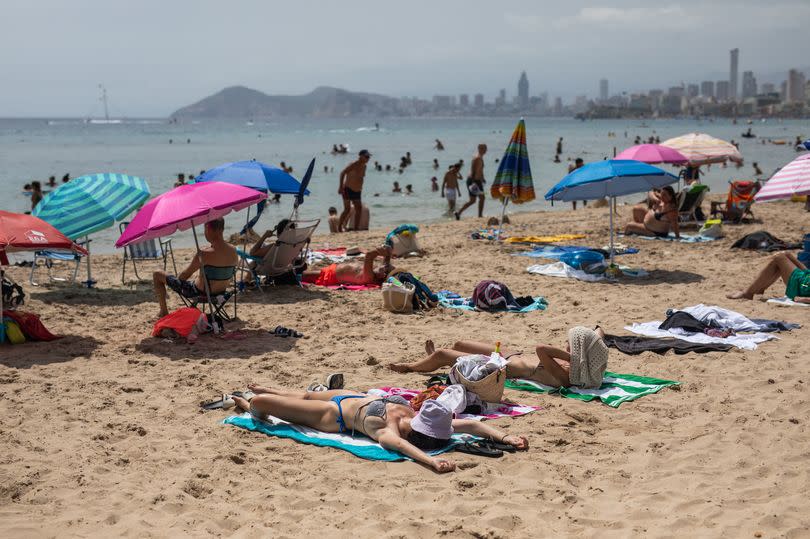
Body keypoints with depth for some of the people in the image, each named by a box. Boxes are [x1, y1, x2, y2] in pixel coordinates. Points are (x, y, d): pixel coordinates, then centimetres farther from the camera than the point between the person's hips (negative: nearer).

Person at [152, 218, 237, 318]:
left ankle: (164, 312, 17)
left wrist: (178, 278, 6)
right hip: (221, 291, 6)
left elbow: (184, 275, -17)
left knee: (157, 275, 9)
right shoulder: (233, 251, -11)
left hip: (200, 292, -6)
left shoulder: (205, 254, -27)